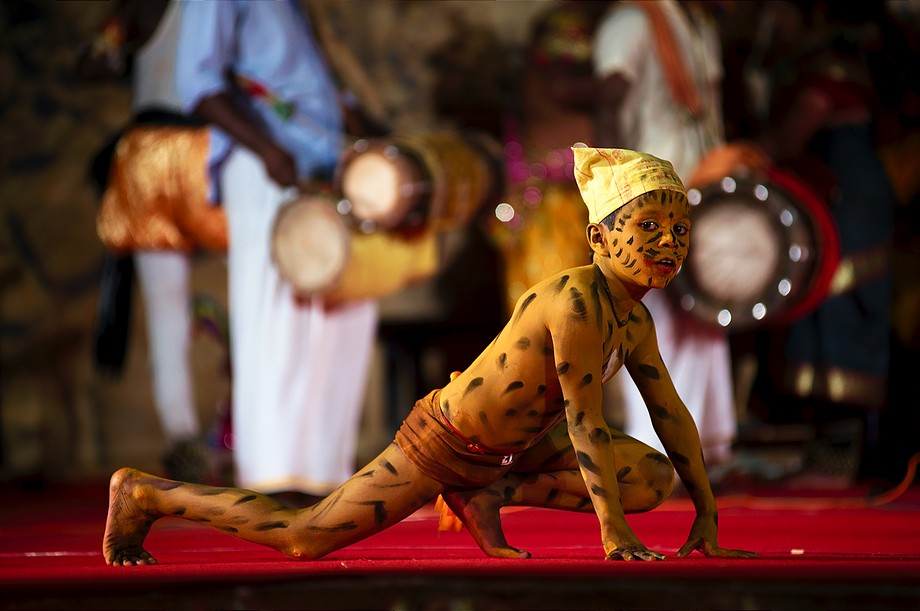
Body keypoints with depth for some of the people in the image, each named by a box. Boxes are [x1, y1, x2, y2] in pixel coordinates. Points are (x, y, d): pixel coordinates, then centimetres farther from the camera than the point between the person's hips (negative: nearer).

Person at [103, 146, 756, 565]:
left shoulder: (636, 320, -2)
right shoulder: (575, 298, -30)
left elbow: (672, 414, 7)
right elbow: (584, 421, -30)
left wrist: (708, 518, 6)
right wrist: (617, 540, -28)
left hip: (512, 445, 9)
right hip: (442, 442, -9)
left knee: (655, 480, 1)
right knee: (303, 537, -7)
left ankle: (490, 495, 6)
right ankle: (142, 493, 12)